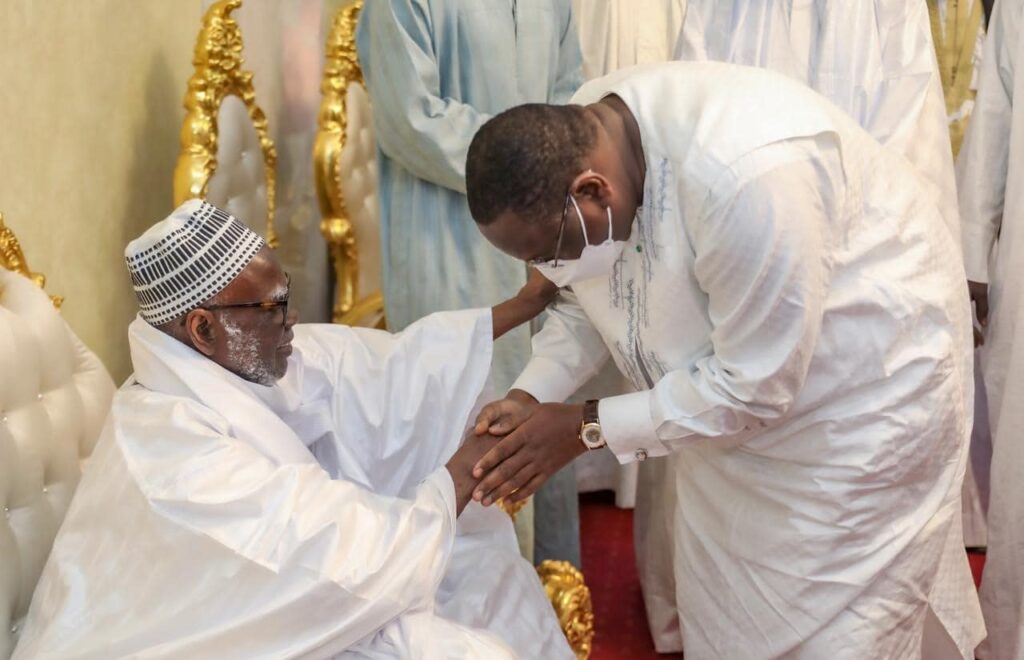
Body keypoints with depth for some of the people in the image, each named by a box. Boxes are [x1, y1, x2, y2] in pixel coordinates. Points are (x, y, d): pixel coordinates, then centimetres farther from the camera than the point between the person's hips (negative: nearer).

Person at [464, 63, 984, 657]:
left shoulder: (745, 175, -40)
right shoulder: (571, 145, -15)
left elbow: (751, 384, -30)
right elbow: (588, 297, 3)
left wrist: (588, 428, -23)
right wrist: (528, 396, -13)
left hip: (868, 374, -7)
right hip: (731, 365, 7)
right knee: (723, 609, 16)